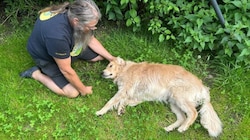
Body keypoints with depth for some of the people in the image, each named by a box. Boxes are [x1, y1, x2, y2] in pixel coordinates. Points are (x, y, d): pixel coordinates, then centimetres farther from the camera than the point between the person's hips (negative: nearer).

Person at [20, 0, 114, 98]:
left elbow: (91, 40, -3)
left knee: (100, 56, 5)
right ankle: (36, 74, 0)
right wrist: (83, 89, -18)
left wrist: (111, 58, -2)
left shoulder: (74, 14, -22)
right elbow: (66, 70, -31)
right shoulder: (57, 35, -44)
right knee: (72, 92, -14)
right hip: (45, 56, -7)